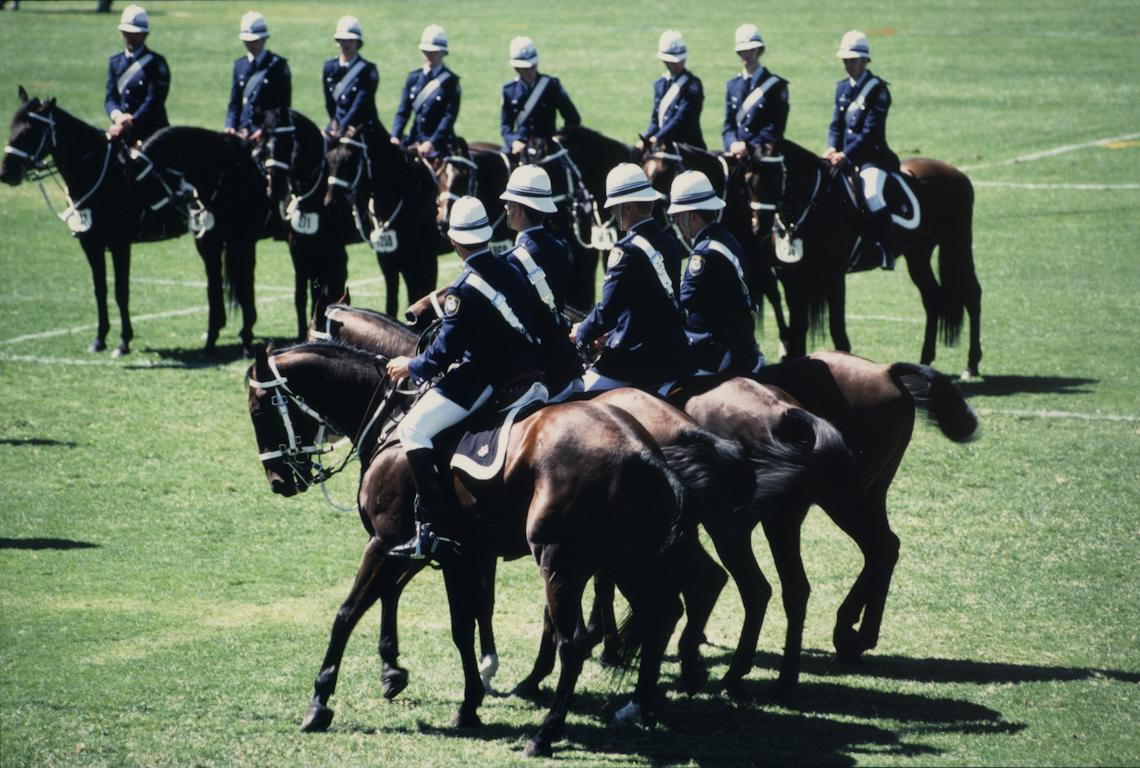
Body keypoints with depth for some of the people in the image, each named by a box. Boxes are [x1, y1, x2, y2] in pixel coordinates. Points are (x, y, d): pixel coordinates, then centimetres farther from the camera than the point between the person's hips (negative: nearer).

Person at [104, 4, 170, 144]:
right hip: (122, 129, 5)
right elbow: (110, 97, 9)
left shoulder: (156, 63, -3)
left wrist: (131, 123, -21)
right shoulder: (115, 62, 14)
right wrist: (117, 116, -14)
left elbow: (154, 100, -12)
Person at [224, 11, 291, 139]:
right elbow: (234, 103, 14)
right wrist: (230, 126, -2)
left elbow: (284, 105, -4)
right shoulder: (239, 66, 13)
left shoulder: (277, 65, -1)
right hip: (244, 131, 4)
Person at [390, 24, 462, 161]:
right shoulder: (414, 77, 12)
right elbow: (403, 111, 7)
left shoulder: (450, 81, -2)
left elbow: (450, 116, -10)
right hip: (415, 142, 4)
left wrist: (431, 142, -21)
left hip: (438, 145, -4)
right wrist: (396, 136, -10)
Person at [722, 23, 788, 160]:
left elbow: (776, 126, -6)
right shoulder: (732, 86, 17)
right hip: (737, 156, 4)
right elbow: (728, 124, 15)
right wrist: (732, 144, -7)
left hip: (763, 154, -4)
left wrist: (750, 147, -14)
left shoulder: (776, 85, 1)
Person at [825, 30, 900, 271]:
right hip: (845, 154, 7)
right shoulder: (842, 88, 13)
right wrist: (832, 148, -9)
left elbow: (870, 132, -15)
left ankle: (884, 250, -25)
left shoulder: (877, 89, -9)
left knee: (872, 193, -32)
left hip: (872, 154, -7)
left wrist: (846, 155, -23)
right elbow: (836, 124, 11)